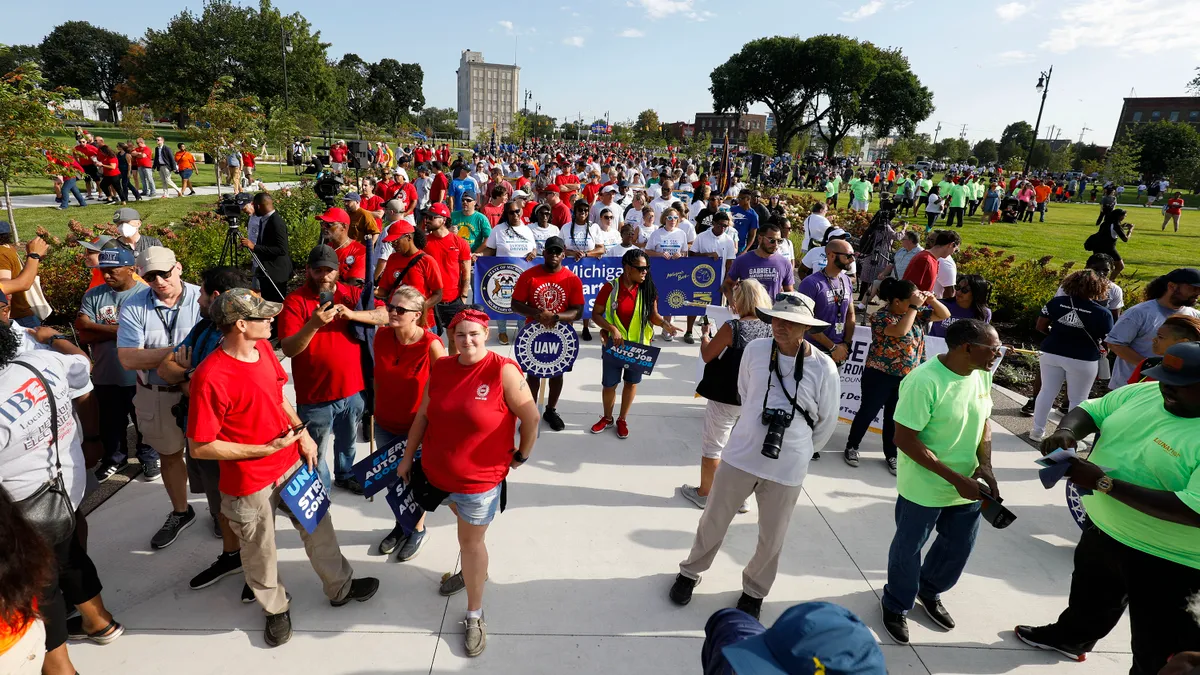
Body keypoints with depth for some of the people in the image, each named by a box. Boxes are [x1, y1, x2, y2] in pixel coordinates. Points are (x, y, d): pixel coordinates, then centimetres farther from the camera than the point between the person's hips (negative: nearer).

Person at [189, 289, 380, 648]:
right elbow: (200, 447, -22)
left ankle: (340, 587, 42)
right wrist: (266, 450, -21)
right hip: (249, 483, -6)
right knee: (260, 551, 18)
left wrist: (303, 433, 0)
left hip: (291, 462, 6)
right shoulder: (210, 377, -28)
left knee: (318, 526, 20)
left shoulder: (263, 347, -5)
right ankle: (276, 609, 44)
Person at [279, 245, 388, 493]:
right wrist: (313, 324, -33)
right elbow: (288, 349, -17)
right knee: (316, 454, 8)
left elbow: (387, 315, -10)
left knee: (347, 443, 25)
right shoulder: (295, 301, -10)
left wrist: (353, 314, -24)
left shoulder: (351, 294, 1)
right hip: (315, 395, -4)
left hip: (352, 389, 4)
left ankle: (344, 476, 50)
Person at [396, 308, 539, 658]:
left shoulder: (502, 370, -21)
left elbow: (531, 417, -14)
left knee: (471, 541, 7)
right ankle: (473, 570, 55)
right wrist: (408, 457, 8)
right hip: (438, 472, 5)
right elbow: (423, 416, 4)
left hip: (479, 478, -5)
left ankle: (475, 615, 25)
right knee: (466, 530, 28)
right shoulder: (440, 368, -5)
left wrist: (522, 455, -6)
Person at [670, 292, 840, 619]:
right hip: (739, 457, 1)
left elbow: (827, 422, 1)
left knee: (771, 540, 16)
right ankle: (690, 572, 42)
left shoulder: (824, 368, -14)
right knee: (712, 523, 16)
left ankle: (754, 591, 43)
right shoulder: (754, 350, -9)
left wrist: (799, 451, 11)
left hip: (787, 470, -1)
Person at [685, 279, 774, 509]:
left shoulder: (732, 327, -19)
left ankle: (704, 494, 24)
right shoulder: (771, 328, -3)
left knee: (713, 446, 11)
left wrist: (704, 336, 8)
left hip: (725, 397, -5)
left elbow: (707, 355, -10)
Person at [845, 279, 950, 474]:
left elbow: (944, 315, 8)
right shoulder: (881, 316, -18)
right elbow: (900, 331, -35)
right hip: (880, 375, -5)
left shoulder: (917, 312, 2)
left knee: (895, 416, 15)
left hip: (908, 377, 5)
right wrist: (914, 306, -29)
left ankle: (891, 455, 28)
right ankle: (852, 447, 26)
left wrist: (933, 300, -10)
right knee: (868, 412, 7)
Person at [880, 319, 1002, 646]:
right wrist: (956, 478, -24)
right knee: (909, 549, 13)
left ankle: (929, 591, 51)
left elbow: (984, 420, 9)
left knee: (960, 546, 23)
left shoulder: (982, 374, -4)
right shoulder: (924, 382, -28)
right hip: (925, 488, -7)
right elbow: (904, 439, -26)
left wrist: (985, 465, -7)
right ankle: (896, 606, 39)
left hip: (967, 485, 7)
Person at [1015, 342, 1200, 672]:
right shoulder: (1142, 393, -6)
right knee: (1089, 598, 33)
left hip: (1166, 562, -7)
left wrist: (1104, 483, -35)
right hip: (1103, 527, 7)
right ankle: (1069, 638, 60)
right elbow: (1090, 411, 5)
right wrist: (1066, 431, -18)